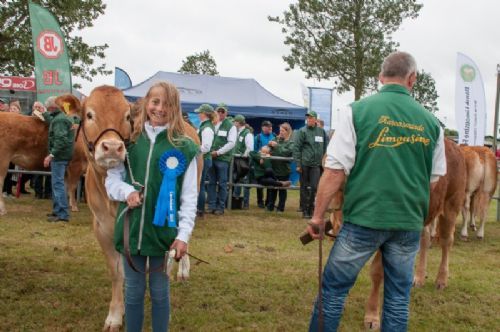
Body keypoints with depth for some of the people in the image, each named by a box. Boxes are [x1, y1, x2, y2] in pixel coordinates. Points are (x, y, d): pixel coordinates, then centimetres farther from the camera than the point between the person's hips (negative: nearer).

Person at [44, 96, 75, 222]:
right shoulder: (60, 117, 17)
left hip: (59, 156, -11)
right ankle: (57, 210, 24)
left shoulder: (59, 120, -15)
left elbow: (61, 140, -24)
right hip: (60, 155, 11)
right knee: (56, 182, 17)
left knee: (58, 183, -10)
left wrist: (51, 154, -28)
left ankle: (63, 214, -11)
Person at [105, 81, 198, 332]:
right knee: (133, 291, 14)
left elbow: (189, 197, -6)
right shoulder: (130, 140, 2)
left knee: (159, 292, 13)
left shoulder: (184, 147, -6)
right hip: (131, 229, 2)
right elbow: (111, 179, 6)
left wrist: (183, 235, -11)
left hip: (164, 231, -2)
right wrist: (127, 191, -15)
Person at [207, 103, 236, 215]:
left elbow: (231, 143, -7)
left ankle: (220, 207, 9)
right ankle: (211, 206, 15)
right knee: (211, 182, 8)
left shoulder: (230, 126, -1)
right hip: (211, 157, 4)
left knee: (222, 184, 2)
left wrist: (218, 152, -12)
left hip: (223, 159, -3)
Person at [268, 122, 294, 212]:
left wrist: (277, 146, -19)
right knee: (272, 188, 8)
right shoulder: (276, 139, 9)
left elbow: (288, 151, -19)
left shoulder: (291, 142, -3)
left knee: (282, 189, 7)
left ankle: (281, 207, 15)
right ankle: (270, 205, 18)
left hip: (284, 169, -3)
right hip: (273, 167, 3)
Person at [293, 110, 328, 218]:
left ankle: (310, 208, 7)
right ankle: (305, 210, 13)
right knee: (304, 187, 5)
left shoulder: (321, 131, 8)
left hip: (316, 164, 2)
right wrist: (298, 164, -9)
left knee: (314, 186, -7)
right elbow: (296, 148, -4)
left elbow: (326, 146, 16)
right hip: (304, 164, -2)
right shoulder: (302, 131, -1)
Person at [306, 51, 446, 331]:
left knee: (334, 287, 10)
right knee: (399, 297, 14)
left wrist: (318, 215, -2)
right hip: (409, 224, 3)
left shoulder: (358, 111, -5)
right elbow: (435, 180, 13)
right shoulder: (431, 122, 5)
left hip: (364, 219, -3)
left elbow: (336, 170, -9)